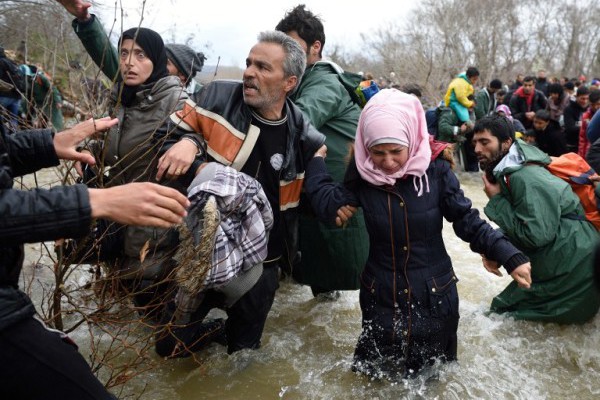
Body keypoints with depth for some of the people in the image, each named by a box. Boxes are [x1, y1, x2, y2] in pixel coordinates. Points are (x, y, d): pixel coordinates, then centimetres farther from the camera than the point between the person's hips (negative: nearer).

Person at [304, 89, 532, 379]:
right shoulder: (362, 174, -10)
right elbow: (329, 204, -17)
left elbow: (467, 221, -12)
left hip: (434, 294, -1)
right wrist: (316, 160, -7)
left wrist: (510, 256, -21)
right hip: (381, 295, 1)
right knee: (376, 371, 21)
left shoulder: (435, 171, -15)